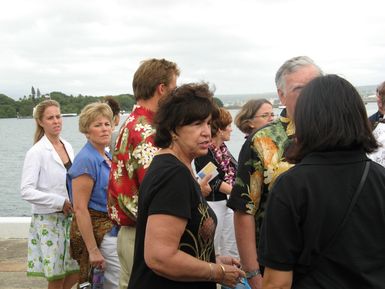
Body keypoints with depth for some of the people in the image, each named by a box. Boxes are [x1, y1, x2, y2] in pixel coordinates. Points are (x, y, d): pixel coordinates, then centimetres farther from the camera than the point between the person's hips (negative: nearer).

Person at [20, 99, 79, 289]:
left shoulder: (67, 147, 7)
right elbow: (26, 192, -18)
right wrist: (60, 202, -18)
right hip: (49, 221, -6)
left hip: (70, 218, 6)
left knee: (78, 272, 8)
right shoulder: (36, 152, -11)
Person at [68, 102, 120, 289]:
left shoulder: (107, 157, 10)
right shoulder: (86, 160, -16)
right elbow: (80, 208, -20)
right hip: (95, 230, -9)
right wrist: (93, 250, -22)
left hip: (111, 229, 9)